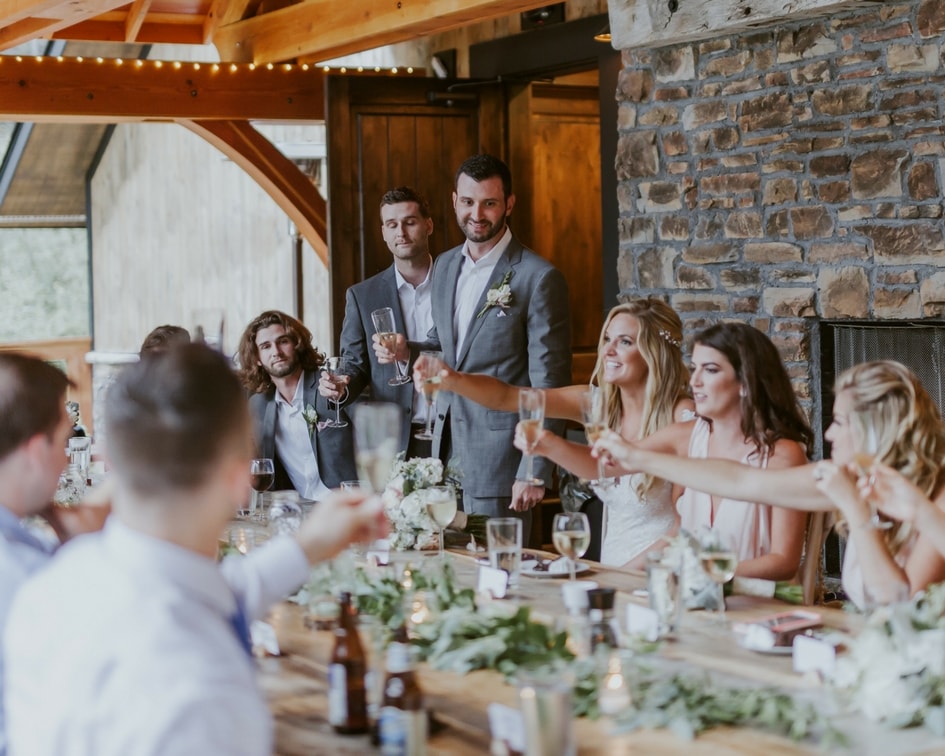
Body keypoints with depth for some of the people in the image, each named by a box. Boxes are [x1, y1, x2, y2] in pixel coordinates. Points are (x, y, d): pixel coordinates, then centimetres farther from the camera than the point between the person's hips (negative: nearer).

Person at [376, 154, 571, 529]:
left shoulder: (539, 277, -12)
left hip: (500, 453, -6)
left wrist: (535, 473, -15)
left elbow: (549, 384, -12)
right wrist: (407, 352, 1)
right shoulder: (444, 266, 11)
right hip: (445, 447, 6)